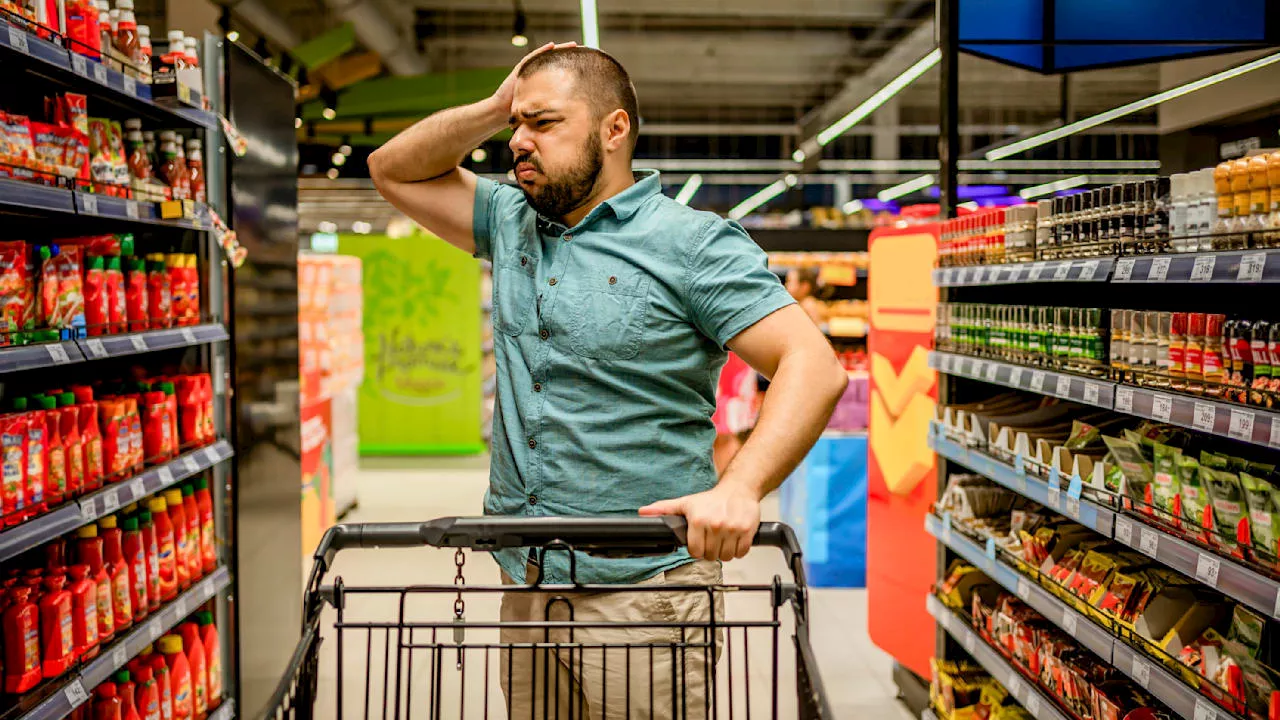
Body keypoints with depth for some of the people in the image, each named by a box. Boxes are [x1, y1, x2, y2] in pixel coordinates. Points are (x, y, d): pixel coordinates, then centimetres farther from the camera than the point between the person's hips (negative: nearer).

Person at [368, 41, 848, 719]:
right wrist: (494, 108, 5)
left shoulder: (694, 244, -8)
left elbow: (814, 366, -16)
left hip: (644, 588, -6)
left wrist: (738, 490, -32)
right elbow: (394, 170, 21)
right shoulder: (513, 226, 13)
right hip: (524, 581, 6)